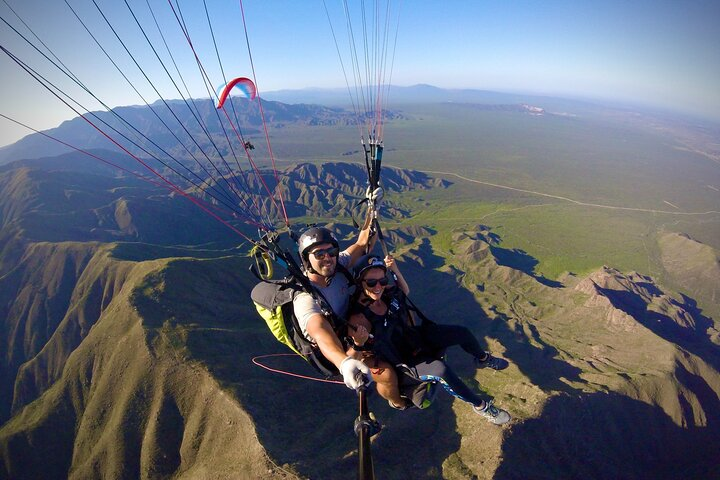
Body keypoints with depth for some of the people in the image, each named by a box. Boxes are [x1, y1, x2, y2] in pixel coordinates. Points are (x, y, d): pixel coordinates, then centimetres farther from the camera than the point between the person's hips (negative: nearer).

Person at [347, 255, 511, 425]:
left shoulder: (386, 292, -15)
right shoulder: (359, 318, -31)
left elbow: (405, 291, 6)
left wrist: (395, 270, -12)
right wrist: (359, 342, -49)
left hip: (416, 335, 6)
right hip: (404, 359, -6)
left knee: (462, 332, 1)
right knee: (442, 371, -31)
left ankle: (483, 359, 35)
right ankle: (480, 406, -2)